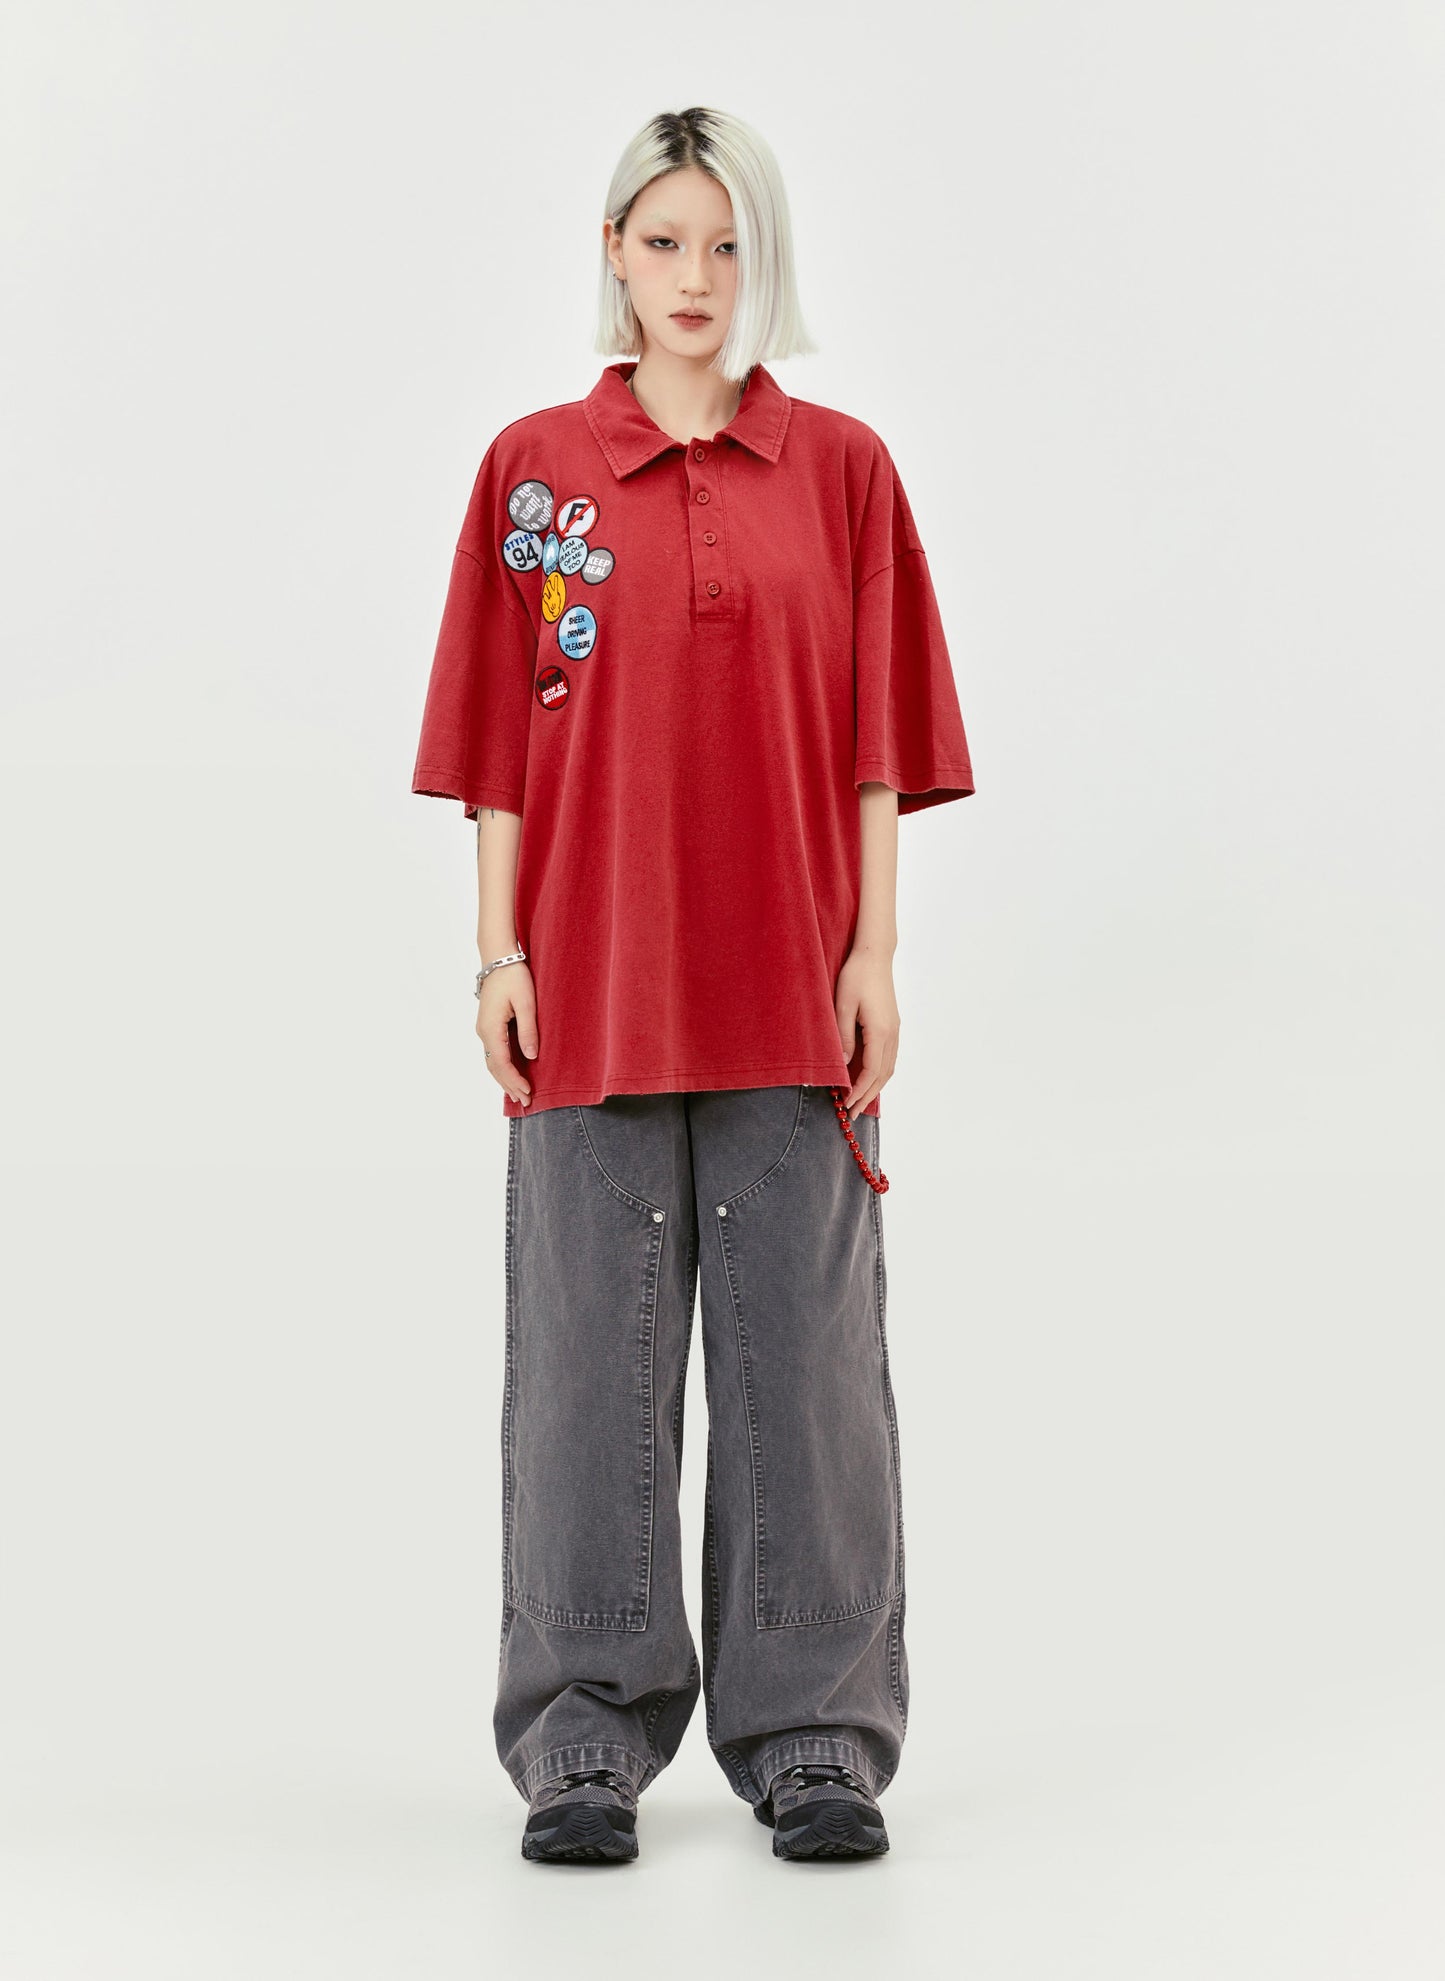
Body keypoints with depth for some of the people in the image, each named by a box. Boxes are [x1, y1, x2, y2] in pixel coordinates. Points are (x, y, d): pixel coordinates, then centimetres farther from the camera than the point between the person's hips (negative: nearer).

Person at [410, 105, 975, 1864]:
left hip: (791, 986, 0)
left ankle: (815, 1735, 13)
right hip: (591, 976, 0)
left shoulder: (842, 468, 6)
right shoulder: (535, 469, 6)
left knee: (802, 1344, 3)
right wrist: (501, 955, -2)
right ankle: (587, 1739, 13)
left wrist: (874, 954, -2)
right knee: (594, 1345, 3)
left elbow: (876, 743, 5)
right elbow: (499, 745, 4)